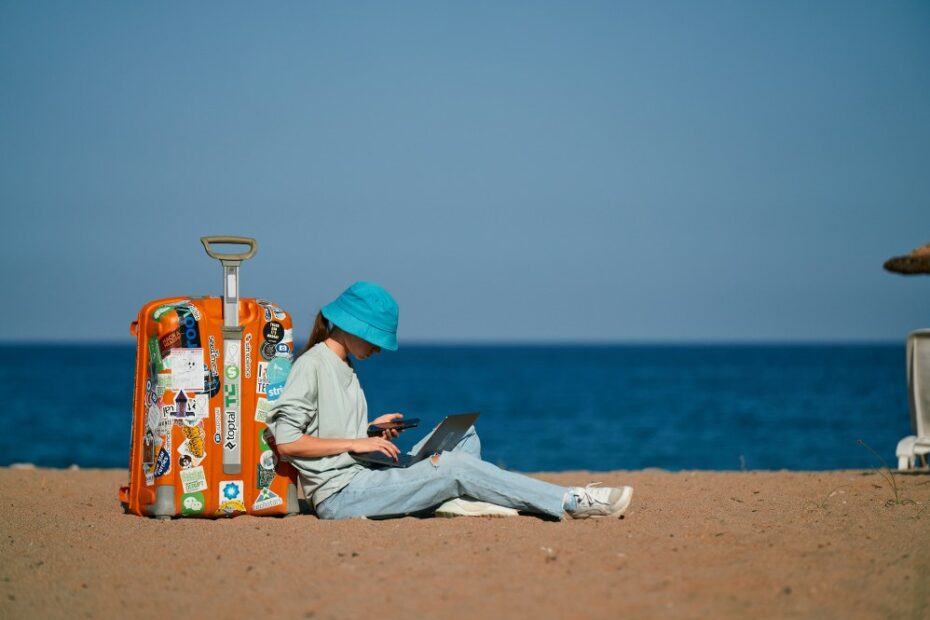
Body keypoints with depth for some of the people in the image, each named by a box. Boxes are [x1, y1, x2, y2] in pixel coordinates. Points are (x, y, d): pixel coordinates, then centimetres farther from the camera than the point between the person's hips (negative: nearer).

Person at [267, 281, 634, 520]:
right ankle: (571, 503, -20)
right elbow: (286, 442, -17)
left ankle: (453, 501, -22)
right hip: (339, 494, -10)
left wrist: (371, 430, 7)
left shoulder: (344, 368, 21)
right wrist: (356, 443, -15)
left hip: (363, 478, 10)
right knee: (456, 466, -20)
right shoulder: (312, 365, -8)